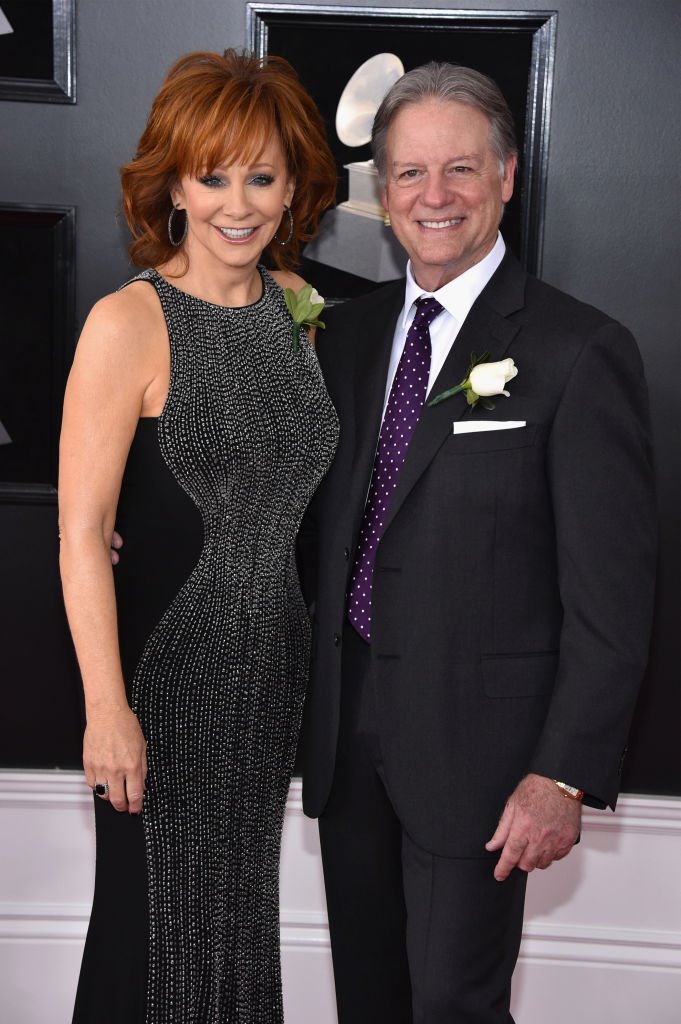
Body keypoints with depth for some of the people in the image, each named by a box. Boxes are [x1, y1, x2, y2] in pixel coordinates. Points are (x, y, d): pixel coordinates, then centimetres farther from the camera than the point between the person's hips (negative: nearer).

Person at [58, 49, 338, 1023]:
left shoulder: (296, 305, 3)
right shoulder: (127, 324, -16)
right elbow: (81, 530, -17)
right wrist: (107, 710, -19)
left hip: (278, 667, 6)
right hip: (169, 670, -5)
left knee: (249, 899, 19)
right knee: (158, 914, 10)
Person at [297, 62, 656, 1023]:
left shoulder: (580, 351, -12)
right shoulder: (348, 334, 7)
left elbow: (611, 591, -13)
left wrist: (567, 773, -15)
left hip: (477, 737, -5)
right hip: (346, 728, 6)